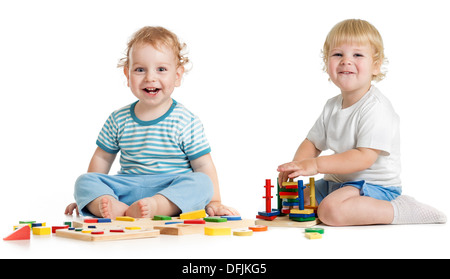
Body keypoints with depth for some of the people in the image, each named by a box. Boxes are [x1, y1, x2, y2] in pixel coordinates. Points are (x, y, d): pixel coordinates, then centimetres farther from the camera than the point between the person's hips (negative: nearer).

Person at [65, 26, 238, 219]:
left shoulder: (185, 122, -3)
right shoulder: (118, 120, 7)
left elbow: (203, 165, -3)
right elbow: (102, 158, 17)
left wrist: (214, 202, -11)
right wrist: (88, 195, 18)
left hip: (173, 193, -3)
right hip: (127, 189, 3)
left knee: (201, 182, -31)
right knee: (84, 181, -15)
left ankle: (153, 206, -52)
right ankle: (114, 207, -43)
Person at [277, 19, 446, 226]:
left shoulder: (376, 108, -19)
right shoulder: (332, 106, 8)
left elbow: (364, 157, -28)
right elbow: (312, 143, 13)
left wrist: (316, 165, -31)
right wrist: (297, 164, -11)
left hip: (375, 185, -9)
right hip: (339, 182, 9)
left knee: (331, 210, -33)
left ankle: (400, 210, -19)